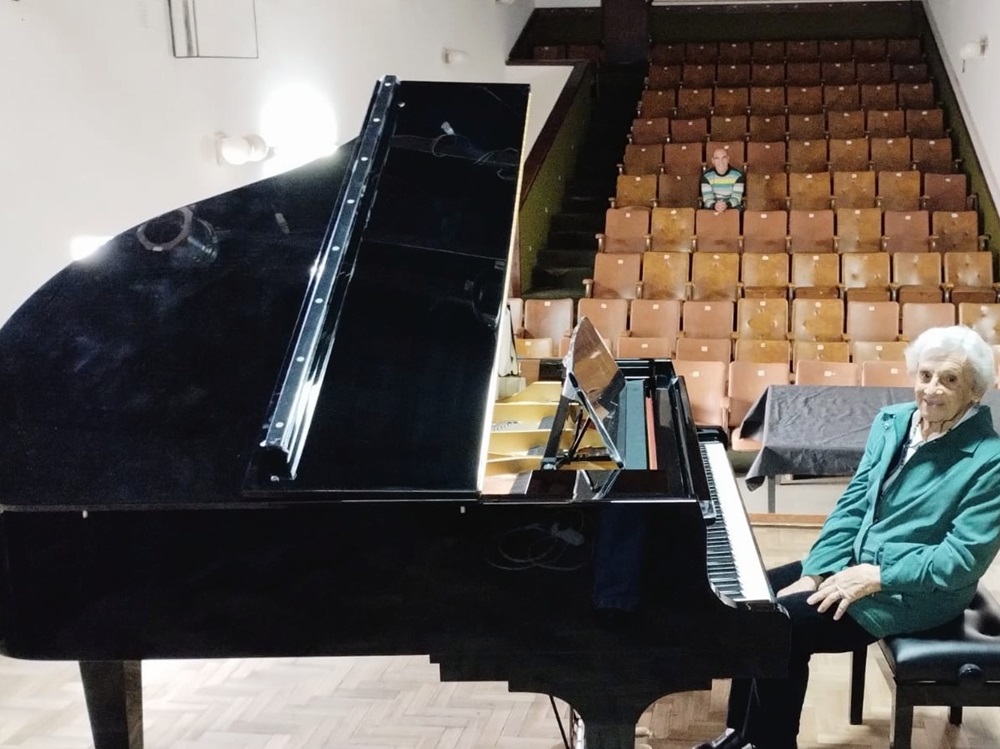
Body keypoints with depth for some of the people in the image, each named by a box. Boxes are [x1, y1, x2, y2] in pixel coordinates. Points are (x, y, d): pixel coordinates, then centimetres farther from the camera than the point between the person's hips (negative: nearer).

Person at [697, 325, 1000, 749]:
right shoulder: (892, 421, 2)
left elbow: (964, 559, -21)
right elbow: (852, 504, 3)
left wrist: (877, 577, -24)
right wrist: (813, 574, -5)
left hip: (918, 592, -8)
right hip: (857, 562, 8)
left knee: (782, 623, -20)